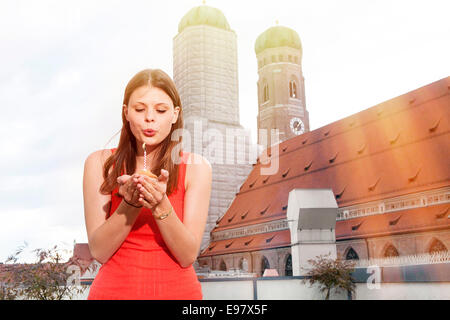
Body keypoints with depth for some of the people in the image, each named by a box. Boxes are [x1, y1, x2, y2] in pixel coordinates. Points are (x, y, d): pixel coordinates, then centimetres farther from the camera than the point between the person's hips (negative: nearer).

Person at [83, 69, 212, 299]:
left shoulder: (196, 167, -4)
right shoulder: (100, 163, -3)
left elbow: (188, 255, -9)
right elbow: (98, 252, -8)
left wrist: (161, 206, -23)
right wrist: (130, 205, -22)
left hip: (178, 289, 0)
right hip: (114, 289, 0)